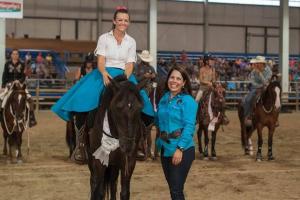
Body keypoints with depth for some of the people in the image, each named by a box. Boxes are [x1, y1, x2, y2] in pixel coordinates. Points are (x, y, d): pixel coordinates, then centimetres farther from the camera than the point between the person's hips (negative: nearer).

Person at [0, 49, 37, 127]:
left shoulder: (22, 65, 1)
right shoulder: (7, 64, 1)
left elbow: (24, 76, 0)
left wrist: (20, 81, -17)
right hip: (9, 84, 1)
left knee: (29, 99, -18)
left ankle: (31, 117, -9)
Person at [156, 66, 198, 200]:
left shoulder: (188, 101, -11)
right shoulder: (164, 98, 9)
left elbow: (189, 126, -17)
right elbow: (159, 121, 20)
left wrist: (180, 148, -23)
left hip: (182, 150, -7)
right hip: (165, 148, 7)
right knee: (172, 188, 15)